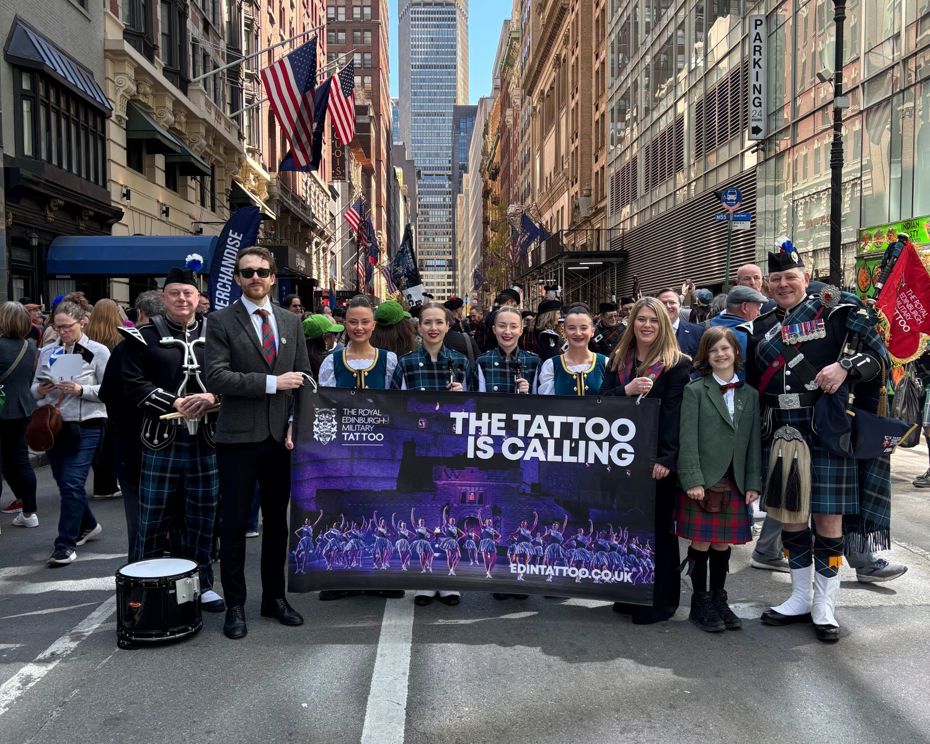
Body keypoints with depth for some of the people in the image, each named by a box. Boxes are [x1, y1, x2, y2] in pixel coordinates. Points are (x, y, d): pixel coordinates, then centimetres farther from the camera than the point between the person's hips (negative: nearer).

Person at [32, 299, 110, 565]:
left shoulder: (98, 352, -6)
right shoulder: (47, 352, 8)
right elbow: (34, 388, 14)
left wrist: (81, 390, -20)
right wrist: (40, 390, -8)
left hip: (85, 427, -5)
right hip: (52, 426, 5)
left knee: (72, 484, -10)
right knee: (65, 483, 15)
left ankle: (66, 544, -2)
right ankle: (88, 525, 36)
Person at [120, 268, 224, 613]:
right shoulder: (144, 337, 3)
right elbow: (135, 385, -6)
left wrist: (212, 397, -15)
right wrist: (175, 404, -17)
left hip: (206, 442, 2)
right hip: (160, 441, -2)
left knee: (201, 518, 10)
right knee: (152, 519, 5)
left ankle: (201, 584, 23)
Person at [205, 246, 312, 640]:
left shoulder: (291, 321, 10)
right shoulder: (221, 321, -3)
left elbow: (302, 378, 11)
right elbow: (217, 378, -13)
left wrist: (295, 424, 0)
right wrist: (272, 382, -17)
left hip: (280, 436, 4)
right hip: (238, 437, -4)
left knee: (278, 521, 12)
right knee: (234, 524, 4)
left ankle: (274, 598, 26)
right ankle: (235, 605, 17)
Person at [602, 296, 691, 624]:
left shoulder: (677, 363, -4)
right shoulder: (618, 359, 13)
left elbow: (674, 412, -12)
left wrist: (666, 458, -19)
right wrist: (626, 390, -13)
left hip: (657, 457, -5)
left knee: (657, 527, 2)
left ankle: (660, 600, 14)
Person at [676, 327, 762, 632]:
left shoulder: (750, 395, 10)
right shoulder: (695, 391, -2)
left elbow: (754, 442, 10)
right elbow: (687, 439, -7)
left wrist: (753, 483, 4)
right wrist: (692, 480, -13)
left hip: (734, 483, 4)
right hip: (702, 481, -3)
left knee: (723, 544, 10)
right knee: (701, 543, 2)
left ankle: (719, 600, 25)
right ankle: (700, 603, 17)